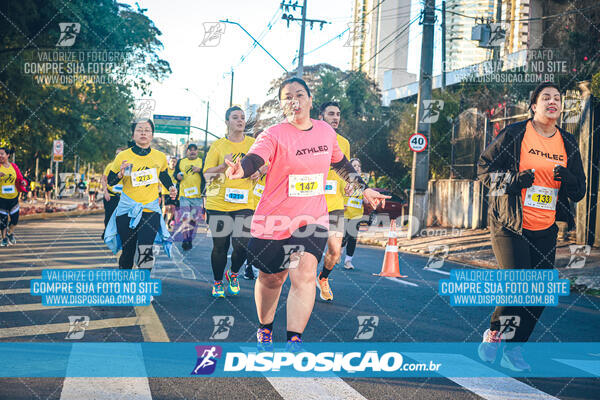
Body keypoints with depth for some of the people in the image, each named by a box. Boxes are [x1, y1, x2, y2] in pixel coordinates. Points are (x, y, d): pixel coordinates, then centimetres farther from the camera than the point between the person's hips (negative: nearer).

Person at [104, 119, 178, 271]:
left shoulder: (160, 157, 5)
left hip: (151, 210, 1)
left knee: (145, 252, -15)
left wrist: (171, 187, 6)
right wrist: (121, 174, -15)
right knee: (128, 252, 4)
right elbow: (110, 181, 4)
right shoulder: (123, 157, -2)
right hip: (127, 210, -1)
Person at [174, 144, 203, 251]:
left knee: (194, 219, 6)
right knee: (185, 218, -10)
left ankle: (189, 238, 20)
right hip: (184, 194, 0)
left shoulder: (202, 162, 9)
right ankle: (185, 239, -7)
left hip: (197, 195, 0)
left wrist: (200, 170, -14)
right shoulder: (180, 162, 13)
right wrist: (177, 176, -3)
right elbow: (175, 173, 18)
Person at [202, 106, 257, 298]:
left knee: (242, 245, -8)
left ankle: (233, 274, 23)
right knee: (220, 246, 3)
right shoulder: (218, 145, 2)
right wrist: (224, 165, -16)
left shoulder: (254, 144, 7)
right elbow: (207, 174, 1)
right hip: (218, 203, -1)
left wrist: (258, 171, -4)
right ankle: (217, 282, 25)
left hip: (244, 204, 1)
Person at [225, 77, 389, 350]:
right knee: (271, 278, 12)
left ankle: (294, 342, -16)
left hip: (312, 220, 2)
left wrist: (364, 189, 28)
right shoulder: (274, 135, -13)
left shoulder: (326, 131, 3)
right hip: (274, 222, -2)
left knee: (304, 275, -16)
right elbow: (254, 159, -32)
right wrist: (240, 170, -55)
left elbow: (340, 163, 21)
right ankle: (265, 329, 38)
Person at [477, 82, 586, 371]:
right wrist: (514, 179, -17)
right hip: (509, 225, -5)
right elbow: (484, 168, -1)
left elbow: (579, 191, 13)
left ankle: (513, 349, 19)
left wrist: (567, 179, -10)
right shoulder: (514, 134, -4)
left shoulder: (568, 144, 9)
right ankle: (494, 334, 11)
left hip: (546, 230, 5)